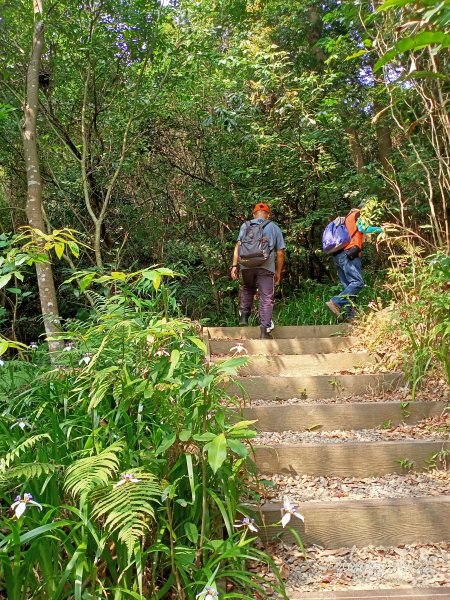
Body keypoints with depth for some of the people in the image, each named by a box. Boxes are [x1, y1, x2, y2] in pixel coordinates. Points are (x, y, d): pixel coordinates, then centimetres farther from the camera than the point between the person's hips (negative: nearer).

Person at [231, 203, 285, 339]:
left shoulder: (245, 225, 14)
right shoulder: (274, 228, 15)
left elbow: (238, 246, 3)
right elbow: (280, 252, 12)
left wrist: (234, 265, 2)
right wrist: (278, 272, 19)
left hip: (246, 265, 2)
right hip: (266, 266, -1)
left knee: (248, 289, 29)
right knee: (266, 298, 3)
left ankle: (243, 315, 17)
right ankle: (265, 331, -1)